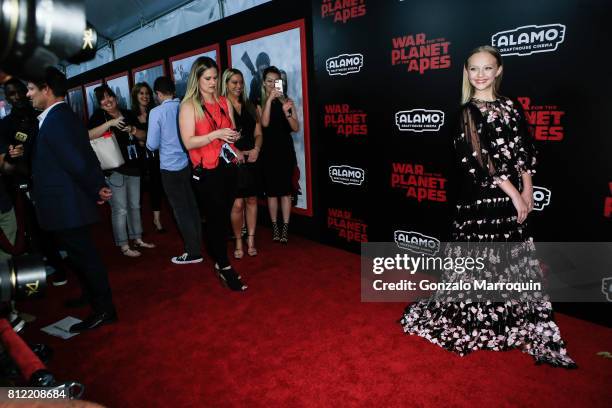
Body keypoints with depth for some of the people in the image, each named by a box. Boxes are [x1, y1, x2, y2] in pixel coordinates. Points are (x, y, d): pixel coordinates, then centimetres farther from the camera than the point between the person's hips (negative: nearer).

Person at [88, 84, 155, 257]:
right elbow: (89, 136, -16)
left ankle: (137, 239, 26)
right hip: (114, 169, -5)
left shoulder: (128, 114, 11)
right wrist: (110, 123, -22)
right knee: (120, 209, -5)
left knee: (135, 206, 14)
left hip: (133, 167, 5)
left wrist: (132, 129, -9)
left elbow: (144, 136, 10)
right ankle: (124, 246, 4)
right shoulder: (99, 116, -1)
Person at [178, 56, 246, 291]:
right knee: (216, 218, -1)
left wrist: (234, 136, 0)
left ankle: (219, 260, 24)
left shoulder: (224, 102, 11)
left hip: (228, 167, 5)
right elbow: (188, 142, -12)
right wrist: (216, 134, -22)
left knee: (224, 217, 10)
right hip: (207, 171, -5)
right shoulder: (189, 105, -4)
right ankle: (224, 268, 9)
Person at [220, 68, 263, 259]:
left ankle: (250, 240, 19)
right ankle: (238, 242, 11)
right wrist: (235, 152, -18)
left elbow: (258, 133, 12)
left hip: (251, 160, 5)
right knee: (237, 204, -6)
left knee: (251, 200, 8)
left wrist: (256, 149, -6)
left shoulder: (250, 107, 14)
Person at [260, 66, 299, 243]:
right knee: (271, 191, 5)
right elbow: (264, 123, -16)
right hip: (268, 152, 0)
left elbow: (296, 128, -4)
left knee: (286, 190, 1)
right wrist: (269, 99, -20)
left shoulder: (287, 101, 4)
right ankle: (275, 227, 16)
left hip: (285, 150, 1)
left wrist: (286, 112, -21)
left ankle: (285, 228, 7)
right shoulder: (259, 102, 2)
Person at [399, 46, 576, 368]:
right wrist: (513, 193, -14)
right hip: (480, 196, -5)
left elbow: (525, 151, 10)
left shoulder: (510, 107, 11)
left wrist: (527, 190, -2)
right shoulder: (465, 112, -4)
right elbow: (477, 159, -12)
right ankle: (474, 324, 20)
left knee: (513, 261, 10)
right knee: (482, 261, 1)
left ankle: (511, 323, 24)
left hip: (512, 197, 5)